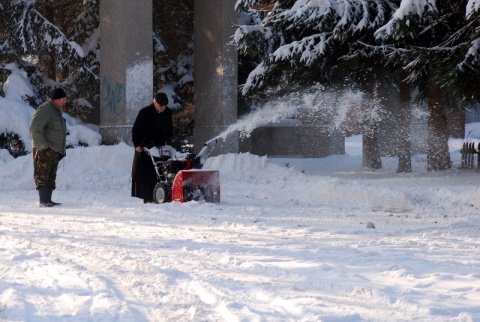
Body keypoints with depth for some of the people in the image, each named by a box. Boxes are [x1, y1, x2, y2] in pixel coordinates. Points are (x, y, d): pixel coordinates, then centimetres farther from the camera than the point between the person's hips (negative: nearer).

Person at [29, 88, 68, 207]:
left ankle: (48, 200, 11)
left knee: (51, 177, 9)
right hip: (44, 150, -10)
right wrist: (42, 145, -21)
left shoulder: (57, 111, 18)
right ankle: (44, 201, -15)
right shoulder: (45, 110, -13)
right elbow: (35, 127, -20)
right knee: (42, 175, -10)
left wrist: (62, 149, 20)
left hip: (55, 151, 10)